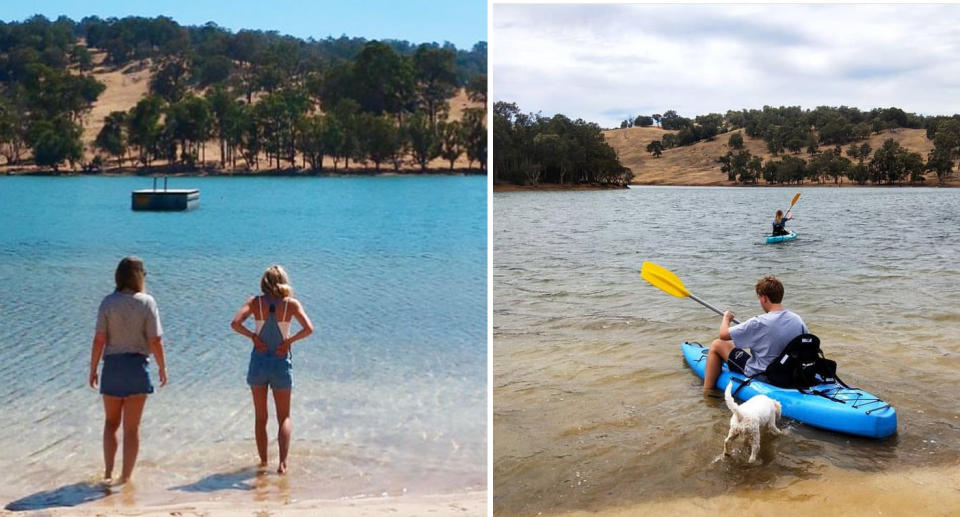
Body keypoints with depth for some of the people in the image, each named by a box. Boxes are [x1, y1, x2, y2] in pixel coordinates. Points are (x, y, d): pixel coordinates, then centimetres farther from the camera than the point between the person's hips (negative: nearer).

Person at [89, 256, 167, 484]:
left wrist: (93, 369, 5)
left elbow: (99, 339, -5)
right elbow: (155, 341, -8)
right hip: (138, 366, -1)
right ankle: (125, 476, 13)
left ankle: (108, 472, 12)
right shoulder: (146, 302, -7)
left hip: (112, 365, 1)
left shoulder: (108, 302, -4)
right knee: (132, 427, 8)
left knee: (111, 422, 18)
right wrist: (162, 367, 4)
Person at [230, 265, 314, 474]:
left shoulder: (255, 302, -6)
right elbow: (308, 329, -17)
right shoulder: (291, 304, -8)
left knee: (260, 417, 16)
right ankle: (283, 462, -5)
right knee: (284, 417, 11)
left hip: (258, 361, 1)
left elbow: (235, 323, -17)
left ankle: (263, 461, 21)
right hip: (281, 362, -1)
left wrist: (253, 336, -6)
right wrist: (289, 341, -6)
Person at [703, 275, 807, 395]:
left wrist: (726, 318, 5)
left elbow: (723, 334, -17)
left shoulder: (759, 323, -26)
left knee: (717, 344, 6)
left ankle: (707, 392, 12)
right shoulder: (797, 320, -10)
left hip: (759, 374, -7)